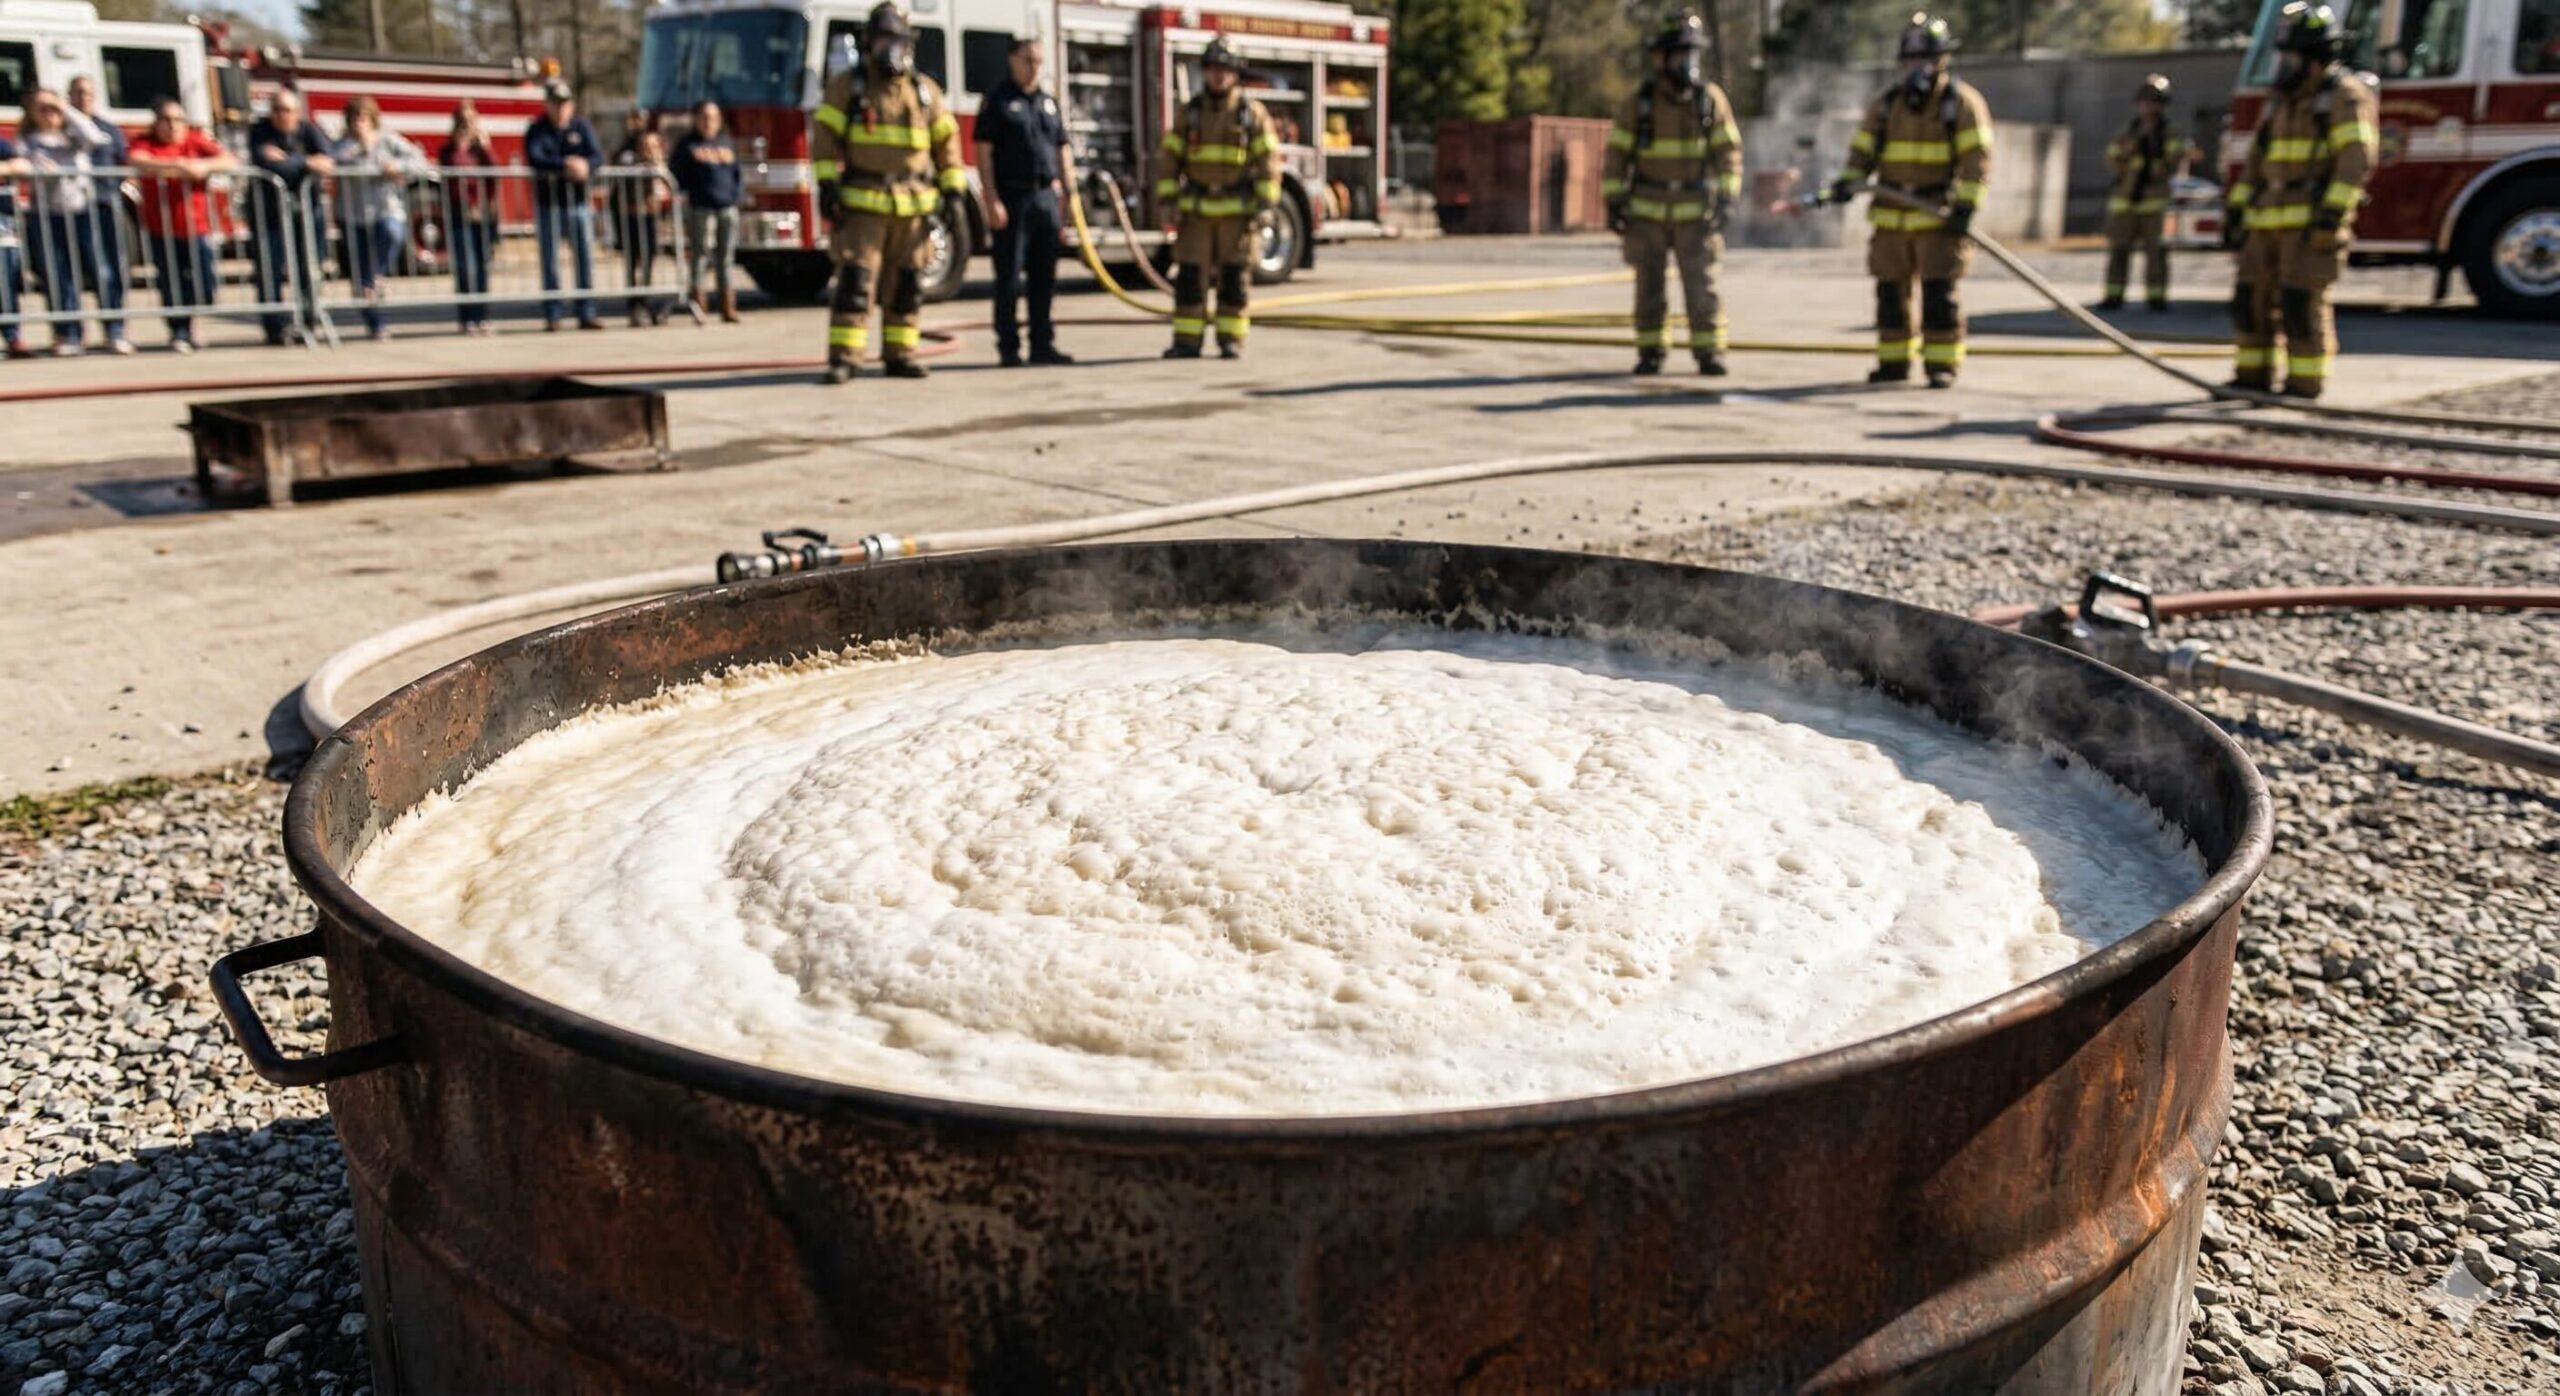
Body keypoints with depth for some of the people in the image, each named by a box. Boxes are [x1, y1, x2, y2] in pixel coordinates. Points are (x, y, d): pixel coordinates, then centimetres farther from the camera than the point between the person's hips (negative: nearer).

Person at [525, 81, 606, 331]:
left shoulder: (582, 127, 7)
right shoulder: (536, 130, 0)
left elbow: (598, 156, -5)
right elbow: (534, 159, -16)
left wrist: (584, 166, -26)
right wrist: (565, 165, -27)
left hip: (578, 201, 2)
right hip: (548, 203, -2)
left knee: (585, 258, 1)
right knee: (550, 261, 1)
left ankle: (586, 314, 7)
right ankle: (552, 316, 5)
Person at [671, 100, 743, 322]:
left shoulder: (728, 143, 17)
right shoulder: (687, 145, 5)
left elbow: (737, 173, 21)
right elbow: (676, 174, 4)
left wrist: (738, 193, 8)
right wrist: (683, 195, -9)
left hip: (728, 207, 4)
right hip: (700, 209, -4)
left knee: (726, 258, 4)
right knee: (699, 254, -5)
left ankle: (728, 309, 6)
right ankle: (696, 303, -3)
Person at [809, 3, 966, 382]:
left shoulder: (925, 90, 11)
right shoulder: (847, 85, 3)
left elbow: (947, 141, 13)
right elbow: (827, 136, -2)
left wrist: (953, 190, 5)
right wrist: (827, 183, -11)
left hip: (912, 207, 3)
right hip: (862, 204, -3)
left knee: (906, 284, 6)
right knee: (855, 279, -10)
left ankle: (899, 355, 14)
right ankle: (842, 357, -9)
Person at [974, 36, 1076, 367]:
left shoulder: (1049, 102, 16)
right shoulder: (997, 101, -1)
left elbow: (1062, 150, 18)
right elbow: (984, 152, -8)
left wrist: (1070, 192, 8)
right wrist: (992, 200, -16)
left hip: (1046, 197, 5)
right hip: (1012, 198, -5)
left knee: (1044, 277, 6)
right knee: (1009, 276, -2)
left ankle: (1042, 344, 12)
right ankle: (1008, 348, 1)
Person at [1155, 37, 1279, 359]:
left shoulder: (1252, 112, 0)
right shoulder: (1190, 112, 7)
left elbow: (1268, 158, -3)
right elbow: (1169, 157, 6)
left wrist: (1264, 203, -11)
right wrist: (1166, 197, -3)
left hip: (1237, 211, -2)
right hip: (1197, 209, 2)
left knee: (1233, 277, 1)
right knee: (1189, 275, -1)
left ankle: (1231, 340, 8)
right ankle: (1187, 340, 4)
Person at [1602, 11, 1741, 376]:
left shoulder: (1711, 98, -4)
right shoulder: (1638, 102, -5)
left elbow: (1728, 151, -2)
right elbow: (1617, 153, 0)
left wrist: (1727, 198, -11)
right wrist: (1612, 202, -6)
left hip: (1693, 211, 0)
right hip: (1647, 210, 0)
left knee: (1702, 284, -5)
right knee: (1649, 286, 2)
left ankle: (1710, 354, 1)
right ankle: (1650, 354, 11)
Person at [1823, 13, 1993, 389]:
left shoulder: (1962, 103, -3)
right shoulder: (1887, 104, 9)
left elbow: (1977, 159, -9)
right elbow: (1862, 150, 9)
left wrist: (1965, 207, -19)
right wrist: (1847, 183, -10)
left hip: (1939, 218, -4)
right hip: (1891, 217, 4)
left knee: (1939, 293, -8)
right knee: (1890, 290, 7)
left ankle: (1942, 364, -1)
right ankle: (1893, 361, 18)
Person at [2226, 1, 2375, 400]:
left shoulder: (2344, 96, -6)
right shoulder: (2284, 101, 19)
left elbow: (2356, 157, -16)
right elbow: (2256, 159, 23)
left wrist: (2333, 213, -24)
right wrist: (2237, 210, 16)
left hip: (2313, 222, -8)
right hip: (2271, 219, 8)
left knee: (2302, 301, -9)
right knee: (2251, 295, 6)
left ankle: (2305, 385, -4)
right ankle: (2253, 376, 15)